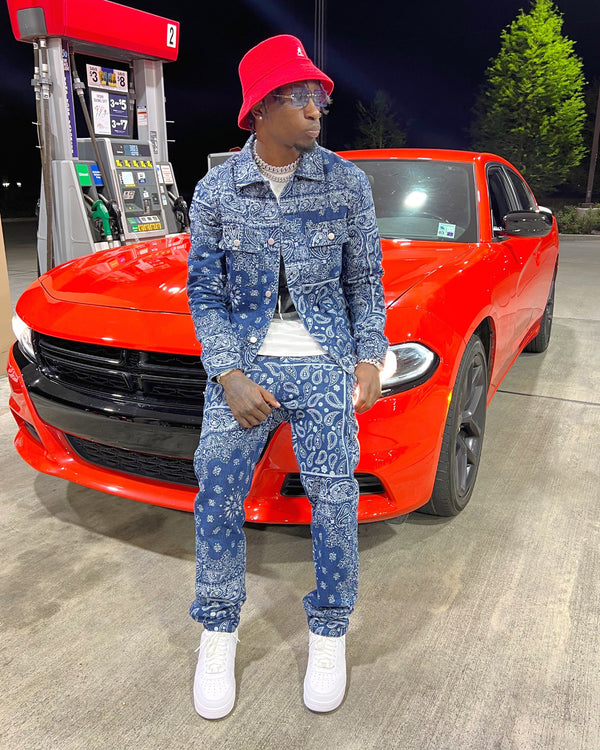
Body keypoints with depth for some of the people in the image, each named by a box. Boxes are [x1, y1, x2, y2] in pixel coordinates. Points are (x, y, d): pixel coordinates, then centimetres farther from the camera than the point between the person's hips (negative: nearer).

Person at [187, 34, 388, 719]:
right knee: (216, 492, -6)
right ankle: (219, 634, 18)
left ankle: (329, 633, 18)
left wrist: (369, 357, -3)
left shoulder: (346, 183, 2)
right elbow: (204, 293, 3)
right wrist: (229, 376, -9)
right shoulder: (215, 191, 2)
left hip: (325, 364, 0)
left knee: (334, 496, -7)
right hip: (244, 363, 1)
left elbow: (366, 282, 8)